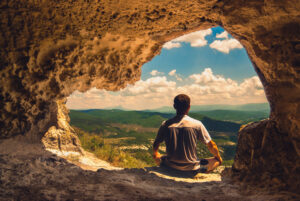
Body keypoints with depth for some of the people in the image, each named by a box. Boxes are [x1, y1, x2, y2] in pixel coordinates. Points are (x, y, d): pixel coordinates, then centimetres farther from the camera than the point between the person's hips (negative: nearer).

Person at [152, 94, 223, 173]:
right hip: (192, 168, -2)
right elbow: (211, 145, -5)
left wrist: (155, 154, 28)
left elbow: (155, 144, 5)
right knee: (217, 160, 19)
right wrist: (218, 157, 16)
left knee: (157, 157, 32)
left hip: (171, 167, 2)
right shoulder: (197, 124, -14)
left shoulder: (165, 124, -9)